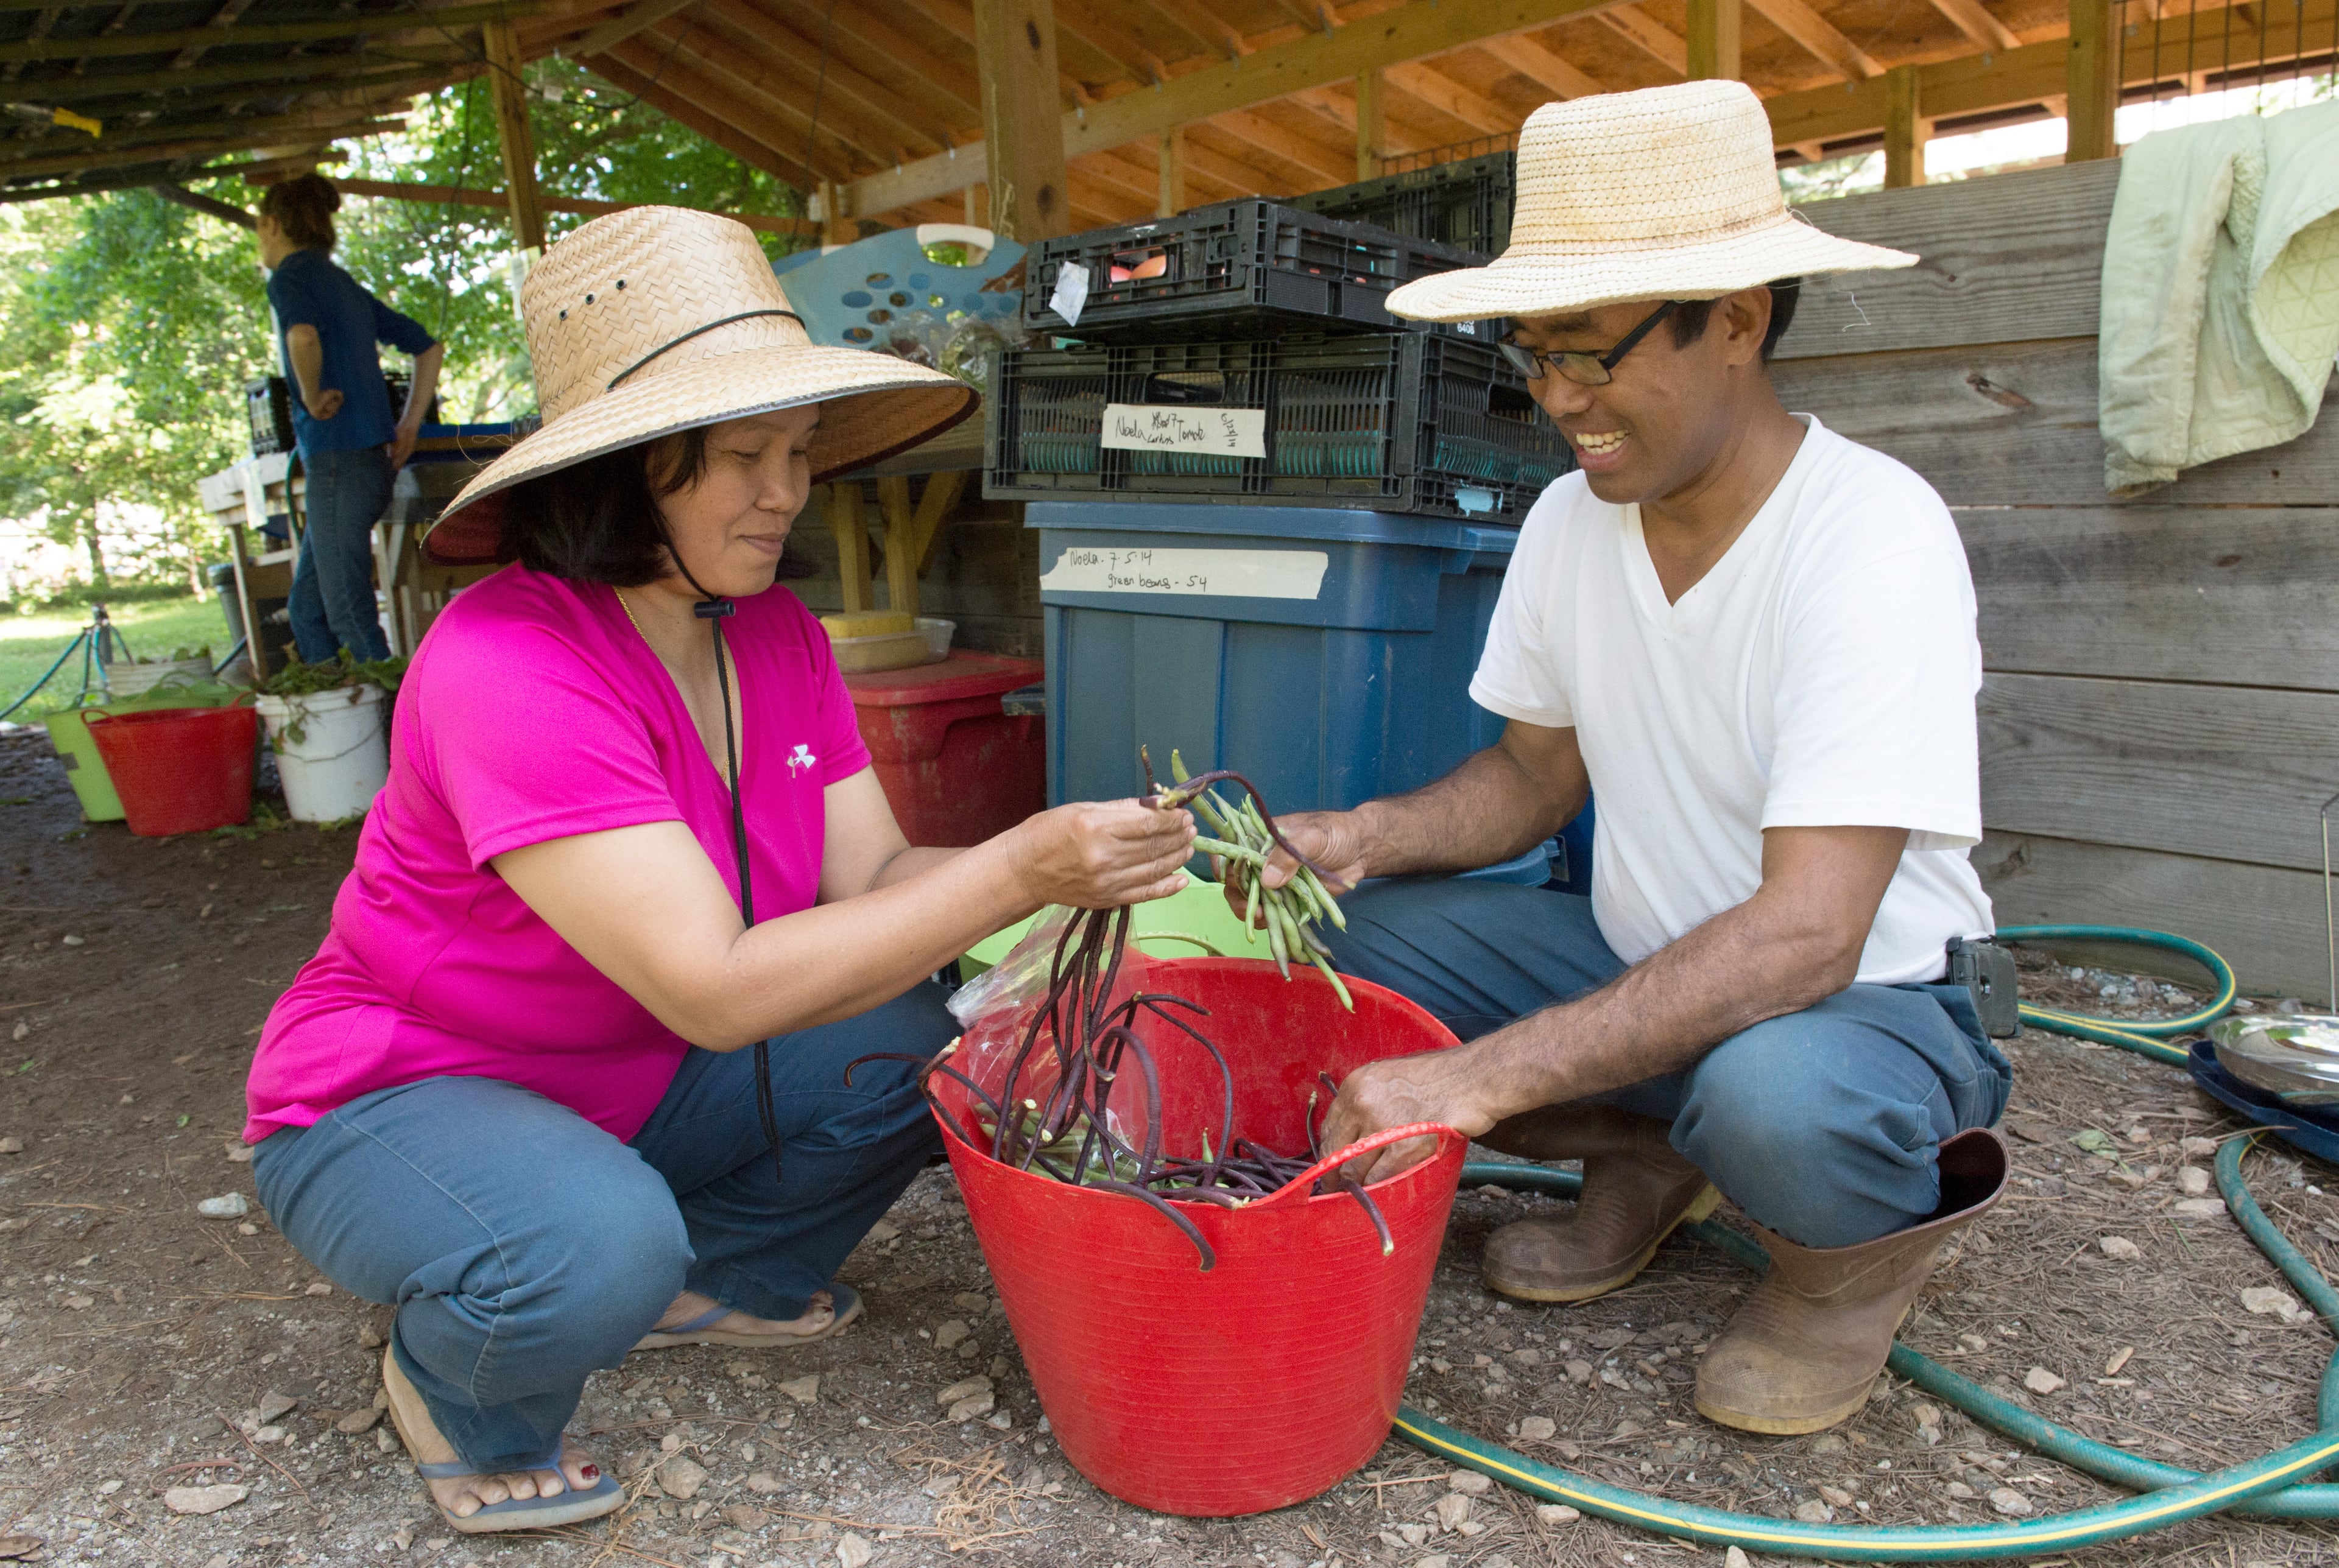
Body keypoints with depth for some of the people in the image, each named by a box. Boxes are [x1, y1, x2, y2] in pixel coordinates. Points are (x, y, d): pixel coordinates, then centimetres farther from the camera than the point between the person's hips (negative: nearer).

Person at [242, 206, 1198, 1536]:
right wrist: (1016, 874, -38)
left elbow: (874, 877, -10)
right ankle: (457, 1389, 1)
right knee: (596, 1252, -36)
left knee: (922, 1042, -11)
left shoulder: (777, 636, -6)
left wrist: (1075, 858, -27)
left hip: (634, 1076, 7)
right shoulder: (512, 668, -31)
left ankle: (713, 1279, 14)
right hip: (400, 1095, -7)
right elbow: (718, 988, -36)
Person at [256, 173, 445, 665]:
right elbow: (429, 347, 25)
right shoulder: (344, 284, 21)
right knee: (307, 609, 14)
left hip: (338, 458, -9)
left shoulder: (290, 276, -4)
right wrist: (408, 427, 19)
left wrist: (311, 396, -12)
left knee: (349, 615, -6)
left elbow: (302, 335, -28)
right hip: (375, 457, 9)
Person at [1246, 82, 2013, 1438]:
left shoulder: (1875, 537, -25)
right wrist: (1366, 838, -13)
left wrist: (1480, 1077, -39)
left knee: (1771, 1095, -39)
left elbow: (1803, 937, -33)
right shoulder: (1570, 520, -5)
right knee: (1347, 943, -10)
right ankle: (1647, 1157, 11)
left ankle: (1862, 1245, 0)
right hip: (1643, 966, 6)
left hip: (1870, 998, -6)